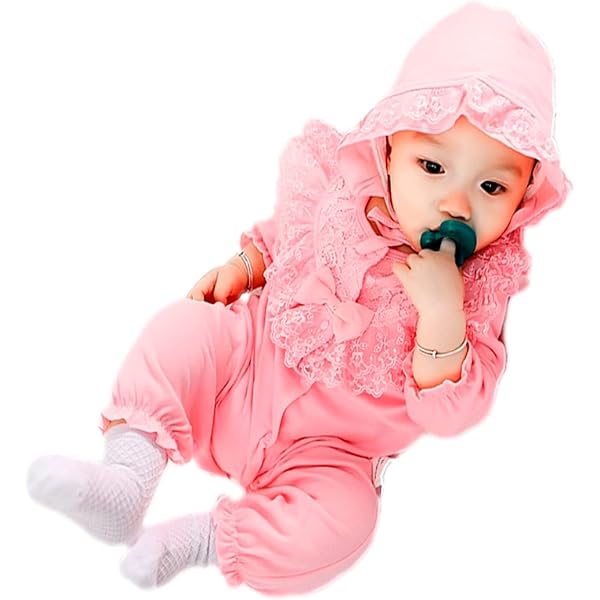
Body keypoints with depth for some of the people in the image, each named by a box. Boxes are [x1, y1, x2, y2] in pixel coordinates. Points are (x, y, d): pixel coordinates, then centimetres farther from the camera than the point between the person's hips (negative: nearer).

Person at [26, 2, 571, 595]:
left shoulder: (479, 291, -14)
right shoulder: (334, 191, -9)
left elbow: (446, 414, -21)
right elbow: (277, 237, 14)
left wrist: (441, 314, -35)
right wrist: (239, 269, -5)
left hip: (331, 447, -1)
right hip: (252, 357, 2)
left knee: (344, 519, -28)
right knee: (182, 326, -22)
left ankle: (196, 538, -13)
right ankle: (130, 468, -21)